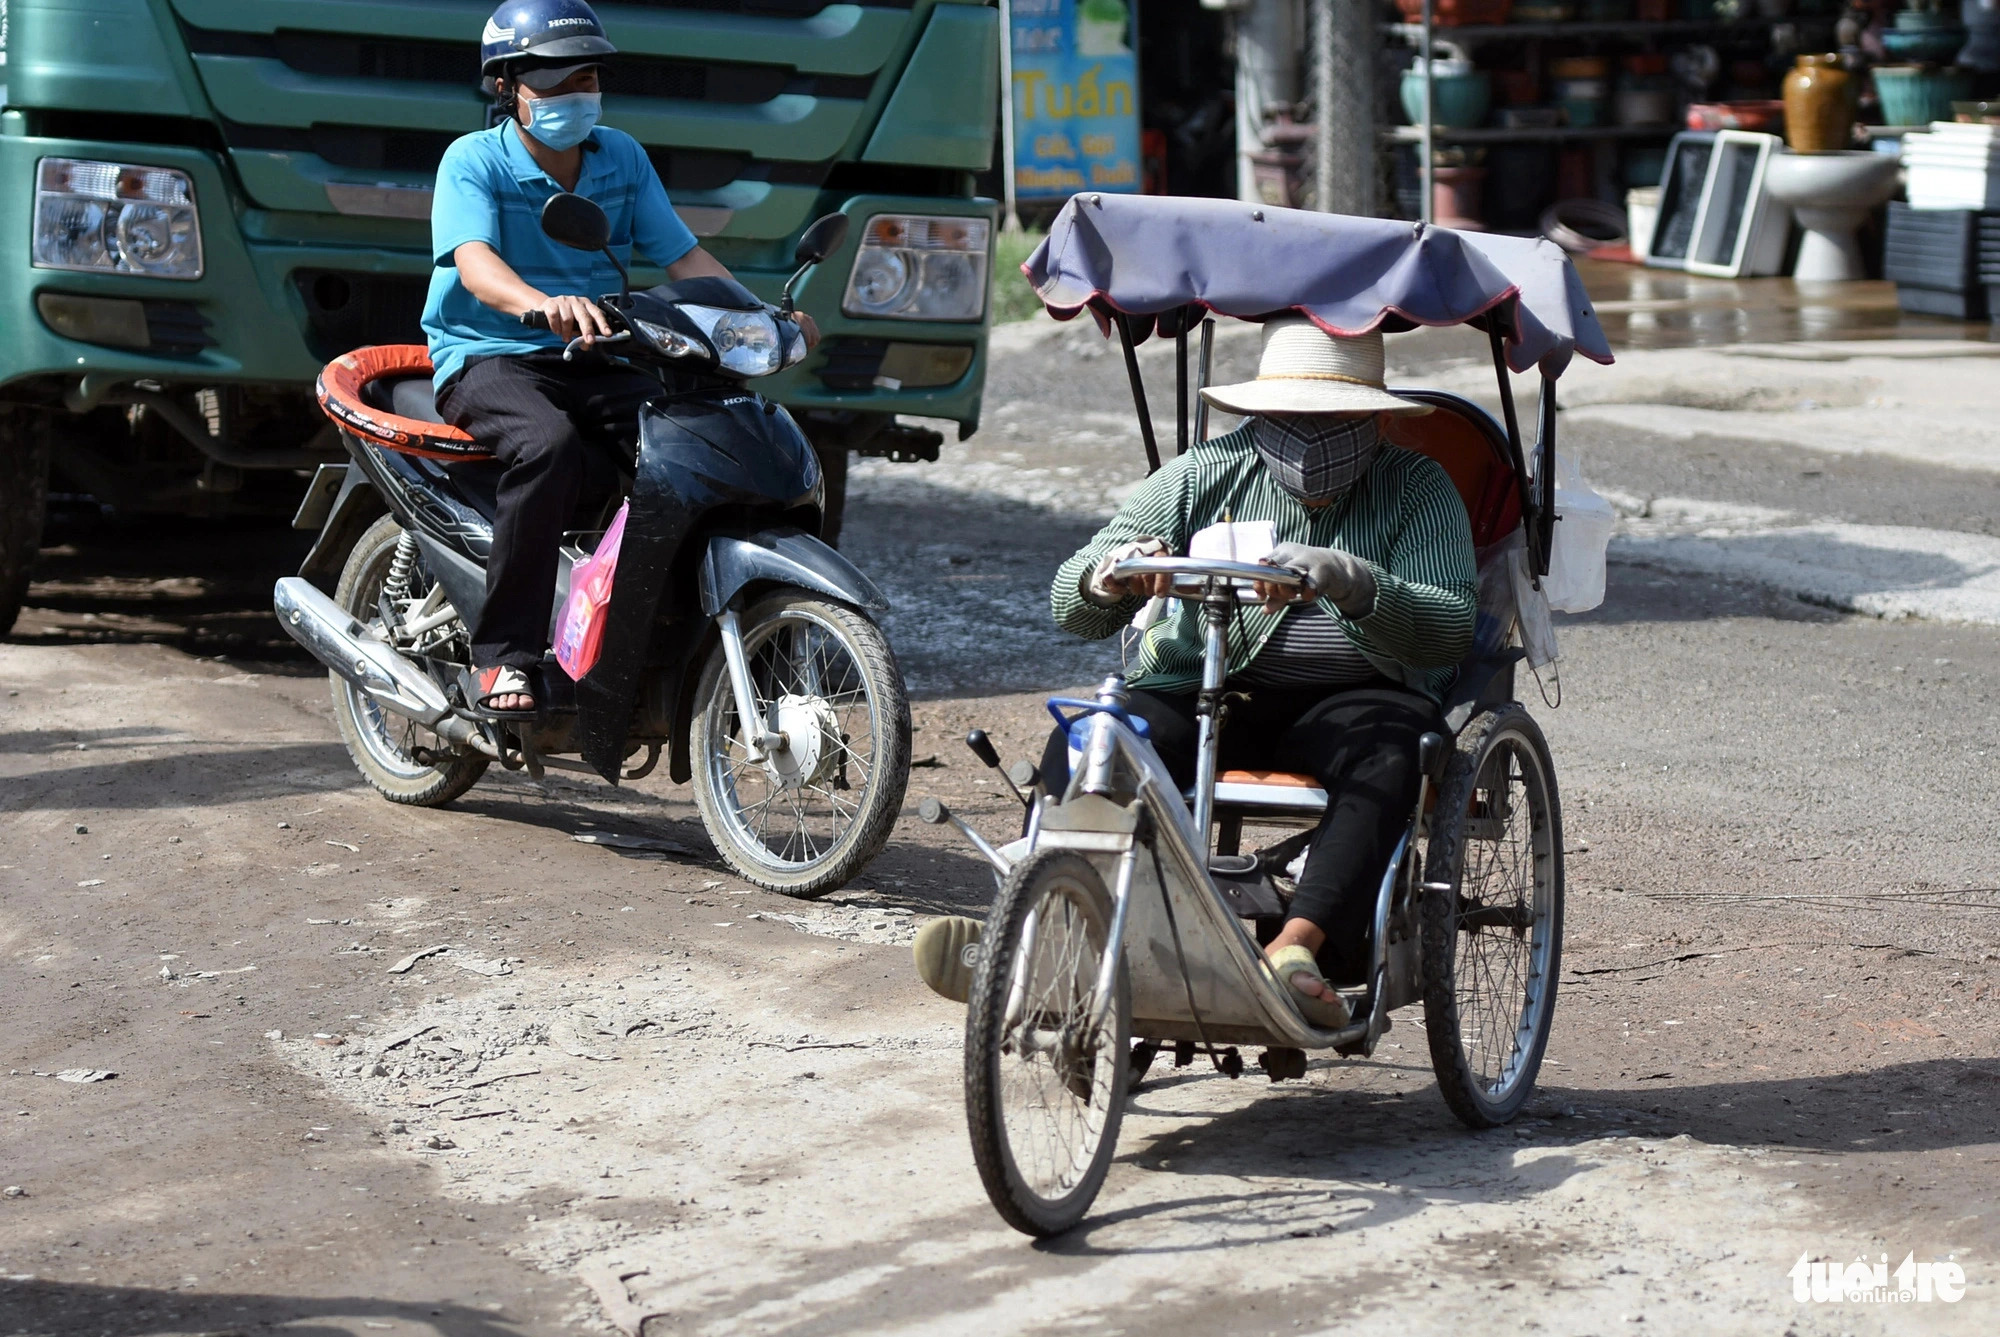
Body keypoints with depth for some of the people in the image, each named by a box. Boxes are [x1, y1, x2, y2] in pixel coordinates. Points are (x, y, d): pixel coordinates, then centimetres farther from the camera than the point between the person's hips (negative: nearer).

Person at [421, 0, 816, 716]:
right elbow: (474, 261, -25)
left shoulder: (622, 158, 10)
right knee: (548, 444, -37)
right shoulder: (473, 161, -7)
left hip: (592, 362, 5)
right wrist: (542, 304, -47)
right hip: (487, 358, -5)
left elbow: (683, 254, 7)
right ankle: (501, 656, -32)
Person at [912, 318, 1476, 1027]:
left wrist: (1350, 582, -36)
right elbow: (1071, 606, 1)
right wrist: (1109, 577, -25)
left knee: (1388, 751, -36)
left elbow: (1450, 629, -16)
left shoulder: (1417, 487, 1)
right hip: (1200, 693, 2)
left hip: (1350, 700, -2)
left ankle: (1301, 946, -46)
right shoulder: (1206, 474, 6)